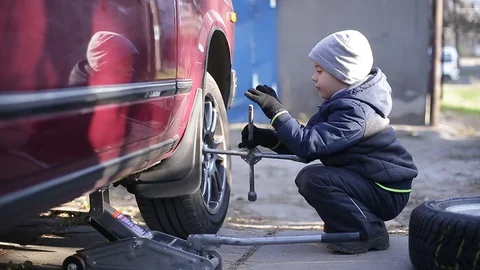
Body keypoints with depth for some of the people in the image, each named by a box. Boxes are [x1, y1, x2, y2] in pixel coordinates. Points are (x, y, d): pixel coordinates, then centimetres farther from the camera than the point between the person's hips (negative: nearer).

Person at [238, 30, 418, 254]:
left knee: (313, 179, -23)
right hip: (367, 178, 10)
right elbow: (308, 139, 6)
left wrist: (276, 111, -27)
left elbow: (309, 144, -32)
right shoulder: (343, 101, 7)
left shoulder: (354, 111, -23)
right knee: (306, 178, 11)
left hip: (387, 192, -10)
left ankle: (369, 234, -10)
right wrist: (264, 138, -4)